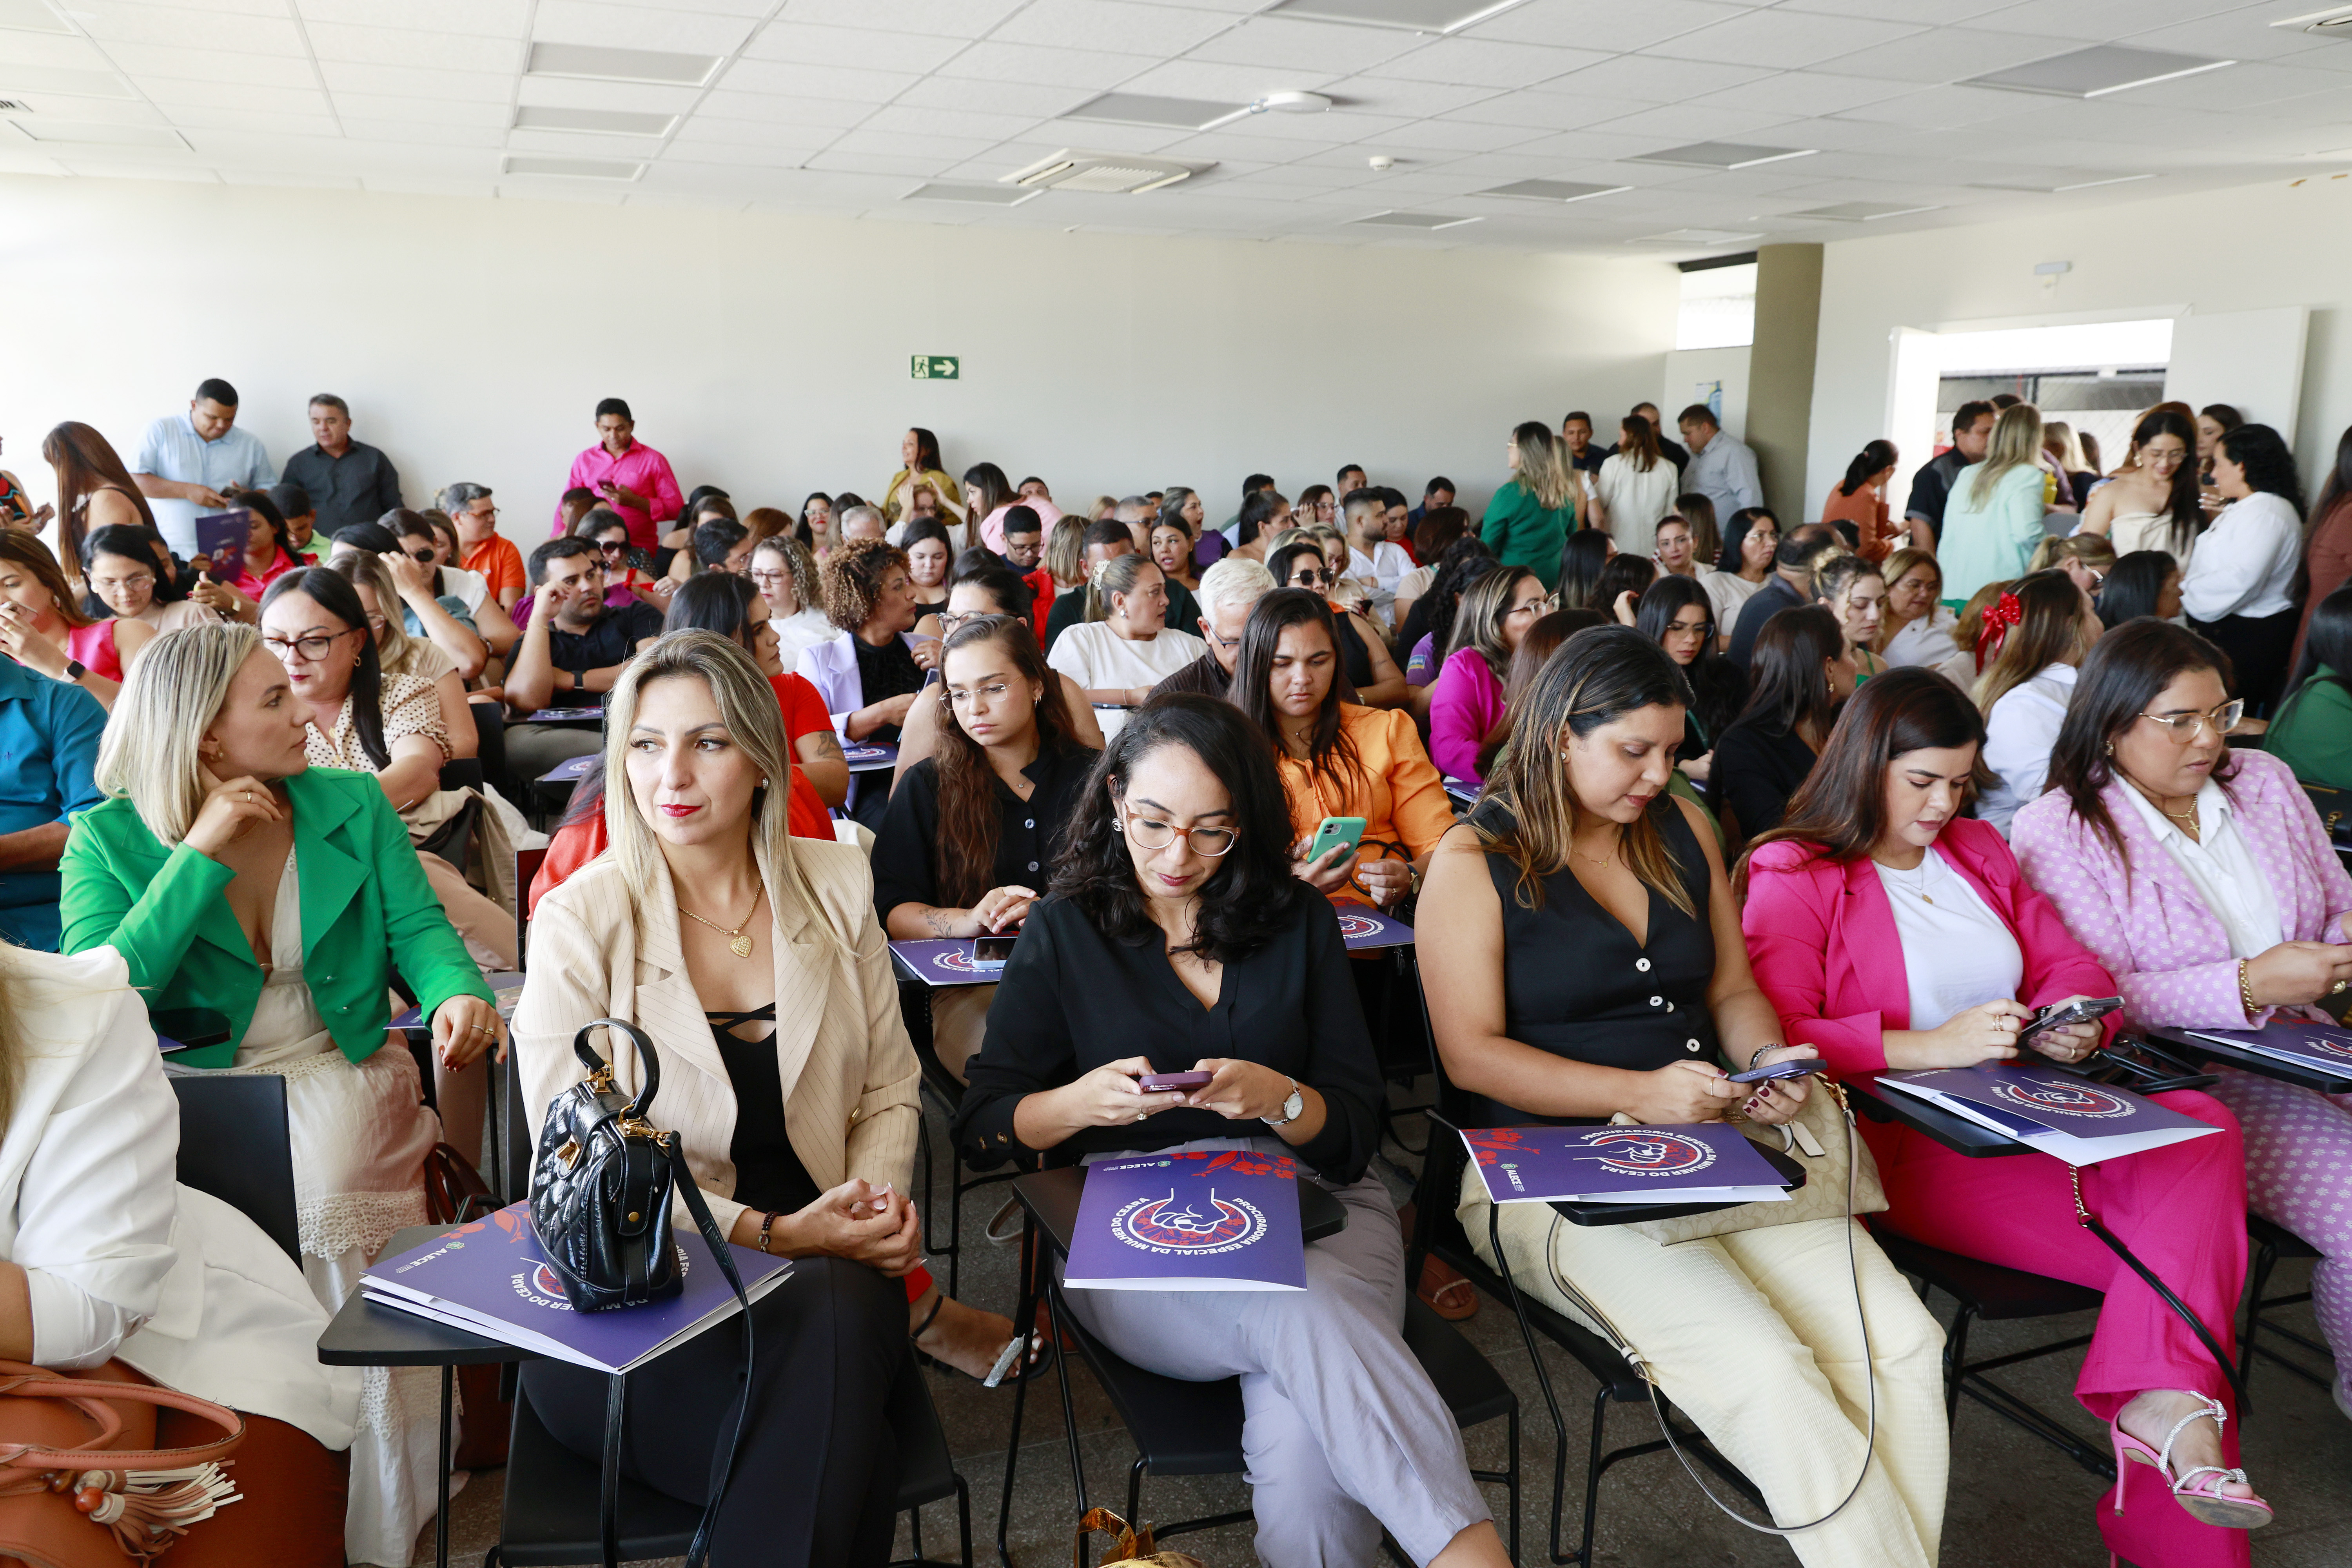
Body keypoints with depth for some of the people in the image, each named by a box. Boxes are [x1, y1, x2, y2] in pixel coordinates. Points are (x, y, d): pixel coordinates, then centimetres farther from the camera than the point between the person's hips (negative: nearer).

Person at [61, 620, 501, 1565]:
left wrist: (458, 996, -23)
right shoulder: (109, 840, 2)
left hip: (342, 1075, 0)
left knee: (321, 1204, -30)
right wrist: (200, 857, -16)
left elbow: (419, 928, 1)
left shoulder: (353, 807, 7)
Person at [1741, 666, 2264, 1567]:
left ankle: (2164, 1404, -33)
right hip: (1904, 1143, -6)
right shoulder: (1794, 877, -2)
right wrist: (1932, 1045, -23)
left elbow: (2071, 966, 24)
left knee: (2201, 1125, -26)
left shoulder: (1976, 851, 21)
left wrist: (2074, 1023, -1)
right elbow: (1776, 1039, -14)